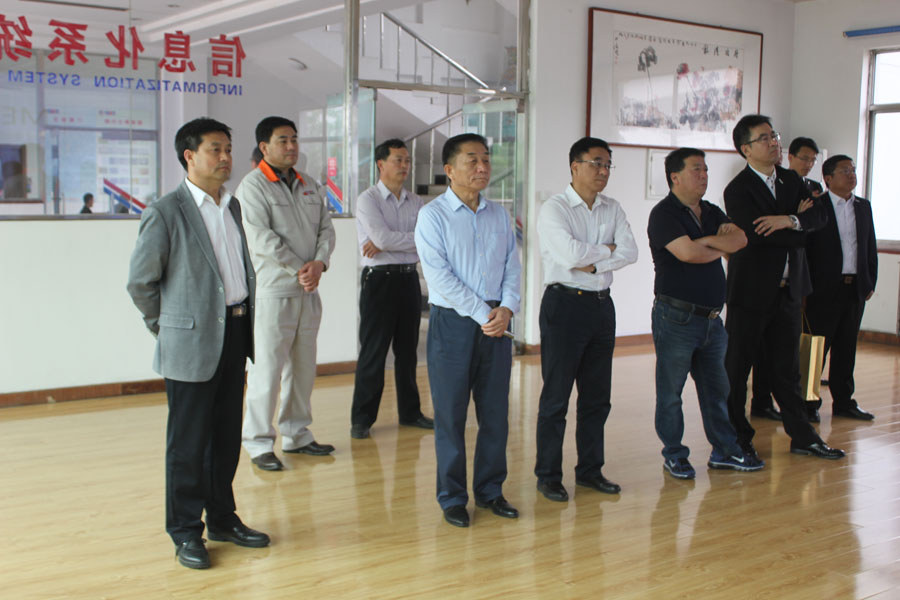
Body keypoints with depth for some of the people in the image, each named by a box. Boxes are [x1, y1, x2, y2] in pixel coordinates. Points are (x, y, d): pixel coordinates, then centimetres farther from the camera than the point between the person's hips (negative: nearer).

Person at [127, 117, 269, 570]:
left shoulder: (233, 206, 12)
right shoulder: (165, 213, -10)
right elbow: (140, 282, -6)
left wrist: (248, 321, 14)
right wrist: (170, 329, 1)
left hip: (235, 335, 7)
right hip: (192, 345, -6)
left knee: (226, 436, 15)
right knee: (188, 443, 3)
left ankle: (222, 519, 28)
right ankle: (185, 533, 15)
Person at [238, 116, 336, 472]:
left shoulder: (309, 186, 15)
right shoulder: (253, 186, -6)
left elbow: (326, 229, 11)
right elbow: (261, 238, -15)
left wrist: (319, 263, -8)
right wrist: (299, 269, -14)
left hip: (309, 291, 7)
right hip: (273, 291, -7)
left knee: (303, 366, 12)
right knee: (268, 369, -5)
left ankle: (296, 435, 24)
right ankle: (258, 443, 5)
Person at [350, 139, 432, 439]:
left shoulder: (415, 202, 10)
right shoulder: (368, 199, -5)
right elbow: (382, 237, -19)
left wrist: (386, 244, -13)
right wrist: (415, 239, -6)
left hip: (409, 279, 5)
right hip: (379, 279, -5)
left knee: (407, 349, 13)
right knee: (373, 352, -1)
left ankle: (409, 411, 24)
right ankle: (362, 418, 9)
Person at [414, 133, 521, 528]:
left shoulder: (499, 215, 12)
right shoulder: (433, 215, -4)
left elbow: (512, 267, 10)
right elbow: (440, 276, -12)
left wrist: (506, 309, -8)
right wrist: (482, 314, -14)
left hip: (496, 323, 5)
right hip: (453, 322, -4)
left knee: (495, 413, 9)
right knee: (450, 415, 3)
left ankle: (490, 491, 24)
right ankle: (452, 498, 15)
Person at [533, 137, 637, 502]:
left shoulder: (612, 209, 10)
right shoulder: (554, 208, -8)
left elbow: (630, 252, -3)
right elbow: (570, 253, -22)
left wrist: (592, 264, -14)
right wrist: (607, 249, -6)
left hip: (601, 304, 6)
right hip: (565, 304, -6)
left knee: (597, 395, 12)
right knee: (556, 395, 0)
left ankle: (590, 469, 25)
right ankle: (548, 475, 11)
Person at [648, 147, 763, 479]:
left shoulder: (711, 212, 15)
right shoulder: (664, 213, -8)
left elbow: (740, 239, 0)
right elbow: (686, 252, -21)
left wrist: (706, 240, -14)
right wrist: (719, 249, -3)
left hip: (711, 317, 7)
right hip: (676, 317, -7)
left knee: (717, 388, 14)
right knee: (670, 390, 3)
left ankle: (724, 451, 25)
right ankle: (674, 455, 16)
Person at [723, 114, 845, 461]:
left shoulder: (791, 180, 10)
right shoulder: (738, 190, -11)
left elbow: (820, 215, -2)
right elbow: (762, 236, -22)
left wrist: (791, 220, -22)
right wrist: (799, 228, -7)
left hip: (788, 289, 6)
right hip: (751, 291, -6)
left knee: (787, 366, 14)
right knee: (737, 367, 3)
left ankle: (802, 436, 23)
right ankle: (738, 439, 15)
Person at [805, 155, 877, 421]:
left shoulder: (864, 206, 12)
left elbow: (870, 247, 16)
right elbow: (803, 247, -8)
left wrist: (870, 282, 10)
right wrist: (807, 286, -11)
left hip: (856, 288, 6)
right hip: (824, 289, -5)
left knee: (846, 348, 12)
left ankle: (843, 401, 21)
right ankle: (809, 402, 11)